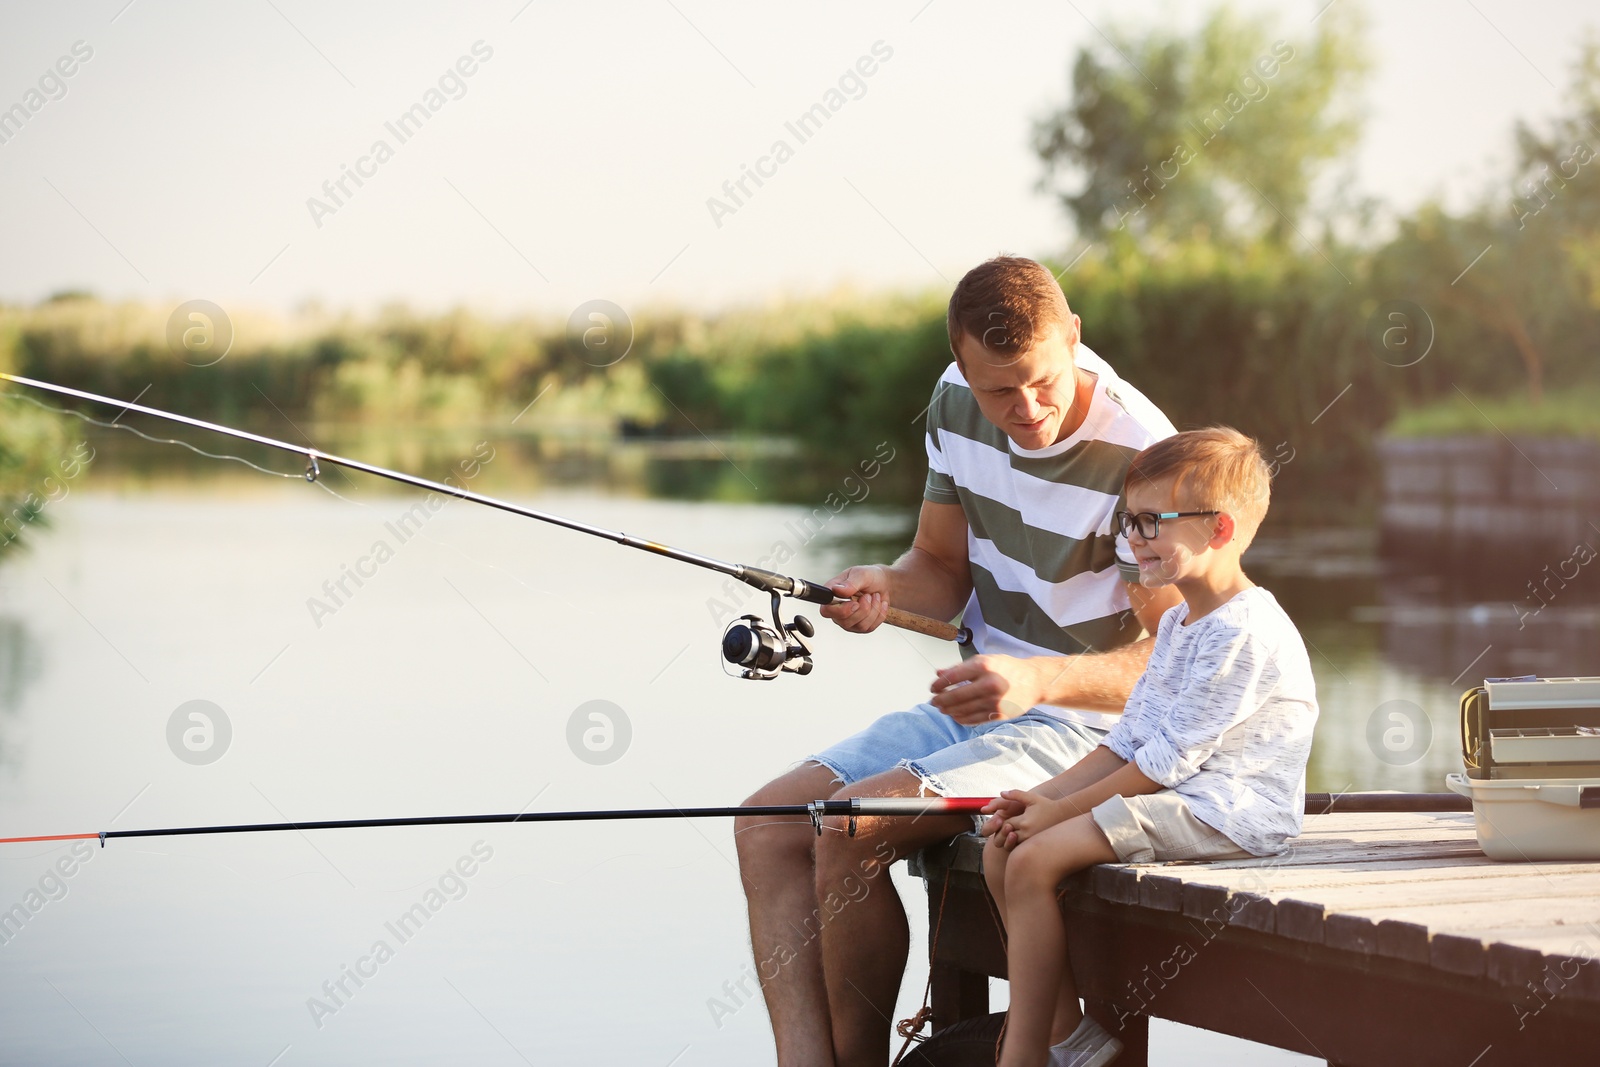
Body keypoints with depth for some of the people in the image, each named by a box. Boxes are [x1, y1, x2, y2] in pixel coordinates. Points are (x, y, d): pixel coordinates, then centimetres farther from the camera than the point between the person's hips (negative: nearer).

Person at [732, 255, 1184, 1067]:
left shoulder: (1138, 456, -20)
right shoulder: (956, 405, 1)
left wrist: (1039, 680, -35)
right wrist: (887, 588, -11)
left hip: (1087, 725, -8)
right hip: (977, 702, 8)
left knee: (851, 830, -25)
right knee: (767, 822, -8)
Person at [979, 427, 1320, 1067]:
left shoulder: (1244, 630, -17)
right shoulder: (1178, 625, 17)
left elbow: (1169, 758, -18)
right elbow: (1127, 741, 17)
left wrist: (1063, 809, -13)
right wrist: (1043, 797, 3)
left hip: (1226, 811, -11)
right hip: (1172, 795, 11)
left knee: (1034, 861, -22)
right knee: (1002, 849, 0)